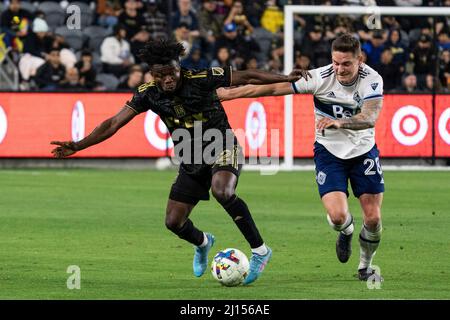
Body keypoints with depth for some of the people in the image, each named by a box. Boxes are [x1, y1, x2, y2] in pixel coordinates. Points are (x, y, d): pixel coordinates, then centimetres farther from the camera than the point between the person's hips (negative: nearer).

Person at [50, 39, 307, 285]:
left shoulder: (202, 79, -21)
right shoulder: (149, 94, -11)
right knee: (174, 222, 4)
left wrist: (288, 79, -18)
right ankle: (203, 243, 42)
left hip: (222, 147, -5)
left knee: (222, 191, -36)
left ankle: (260, 250, -23)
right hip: (191, 161, 5)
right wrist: (77, 146, -13)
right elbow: (114, 123, -8)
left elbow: (247, 77, -14)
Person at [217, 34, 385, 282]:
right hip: (329, 151, -1)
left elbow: (370, 118, -35)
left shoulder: (372, 80, -19)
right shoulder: (319, 78, -19)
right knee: (337, 216, -18)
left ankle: (365, 266, 27)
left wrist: (340, 123, -54)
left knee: (373, 218, -3)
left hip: (363, 151, 1)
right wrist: (226, 93, -16)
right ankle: (346, 231, 22)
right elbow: (273, 88, -16)